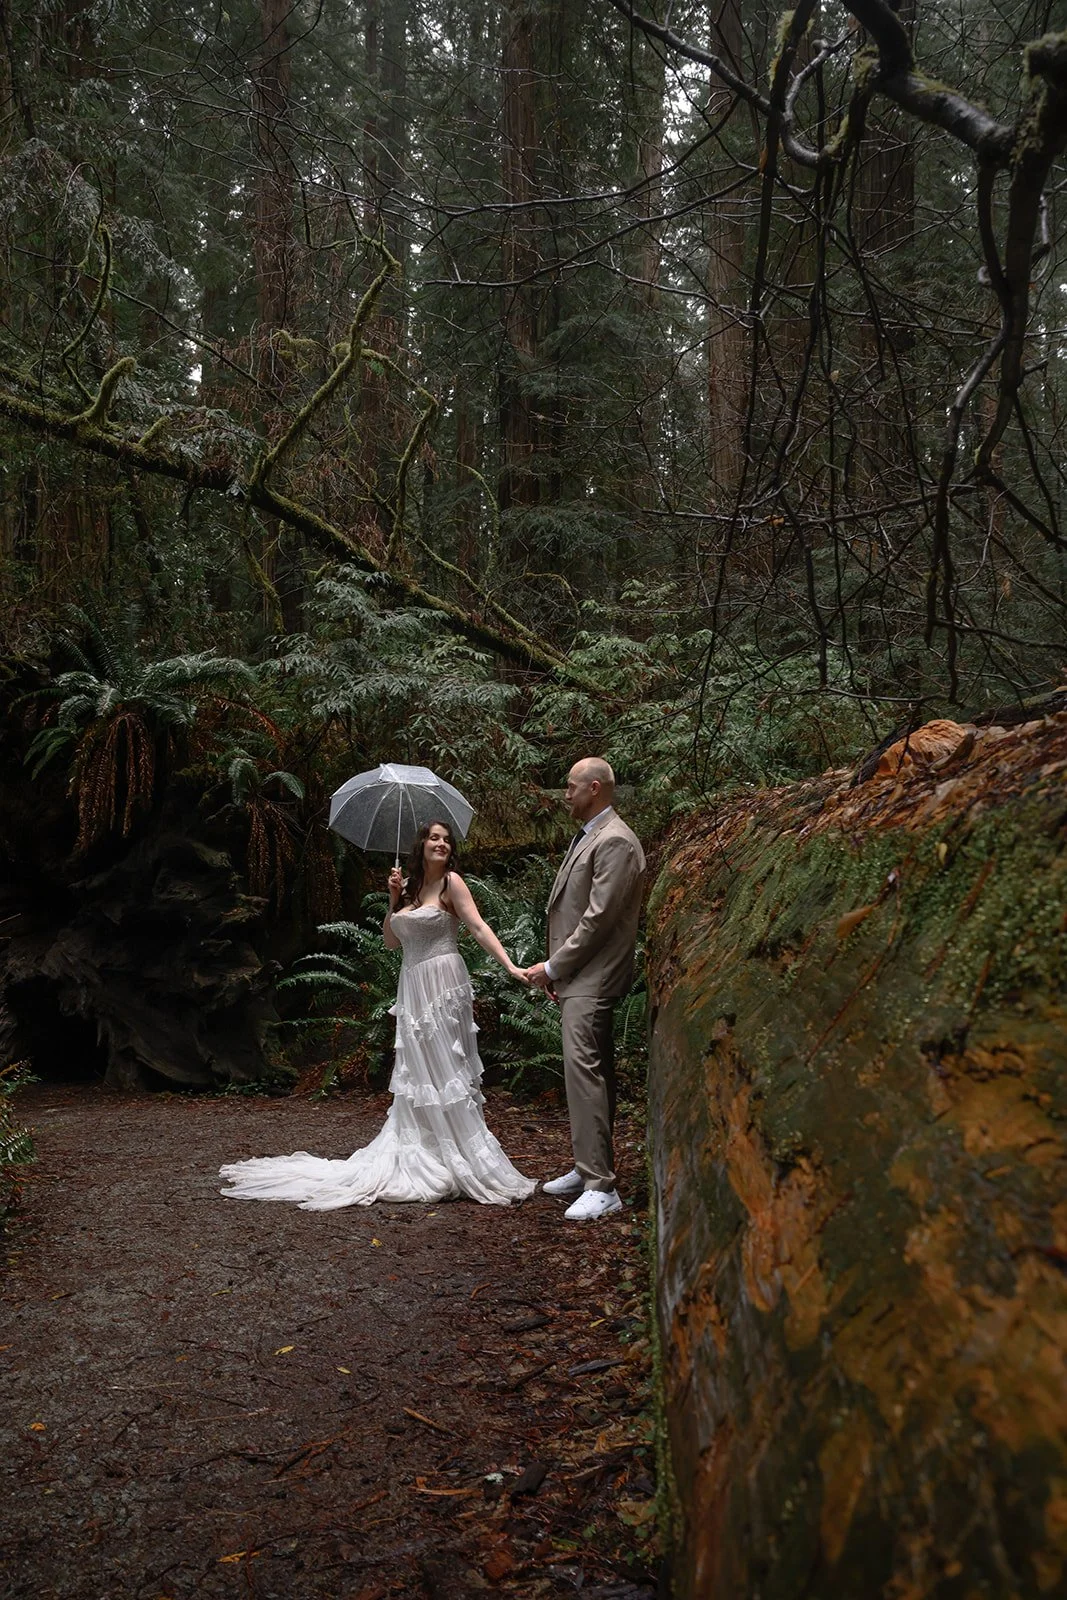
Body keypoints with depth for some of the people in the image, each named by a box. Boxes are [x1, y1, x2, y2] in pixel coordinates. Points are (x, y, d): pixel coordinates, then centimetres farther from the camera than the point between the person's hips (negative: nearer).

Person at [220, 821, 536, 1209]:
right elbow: (391, 941, 15)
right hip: (412, 987, 6)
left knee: (444, 1070, -6)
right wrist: (394, 898, 3)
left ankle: (459, 1160, 0)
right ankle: (417, 1156, 16)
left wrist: (510, 966, -27)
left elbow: (479, 927, -15)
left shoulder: (451, 882, -5)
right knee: (416, 1072, 9)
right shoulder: (410, 889, 14)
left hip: (442, 987, -6)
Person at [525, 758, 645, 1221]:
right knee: (590, 1073, 15)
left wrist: (552, 967, -12)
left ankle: (600, 1187, -13)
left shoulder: (615, 842, -15)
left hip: (591, 980, -10)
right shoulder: (587, 837, 18)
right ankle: (587, 1168, 23)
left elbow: (599, 918, -19)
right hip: (575, 977, 10)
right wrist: (556, 971, 14)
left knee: (585, 1072, -15)